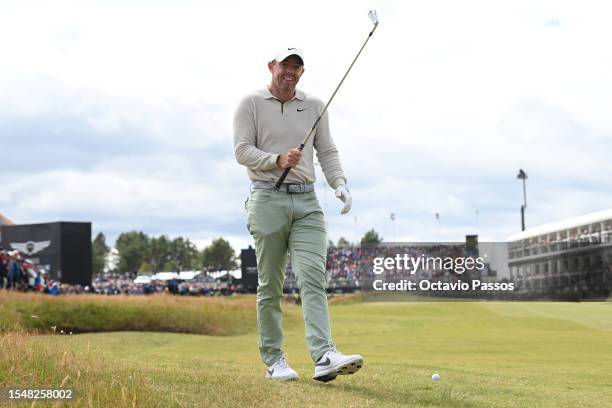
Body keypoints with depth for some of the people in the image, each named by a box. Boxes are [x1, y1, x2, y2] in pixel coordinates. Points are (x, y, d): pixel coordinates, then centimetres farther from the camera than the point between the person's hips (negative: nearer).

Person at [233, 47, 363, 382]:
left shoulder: (314, 106, 15)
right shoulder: (251, 104, 4)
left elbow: (327, 151, 15)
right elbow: (242, 150, -4)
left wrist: (340, 184, -2)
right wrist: (278, 160, -20)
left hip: (306, 202, 3)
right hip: (268, 199, -3)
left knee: (313, 278, -12)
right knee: (271, 285, 2)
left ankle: (325, 357, -24)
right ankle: (273, 361, 10)